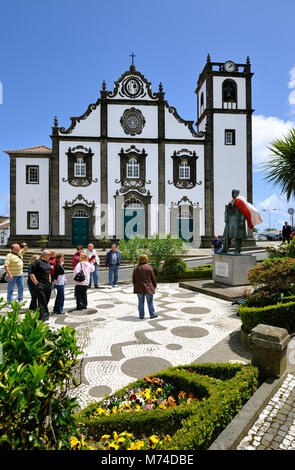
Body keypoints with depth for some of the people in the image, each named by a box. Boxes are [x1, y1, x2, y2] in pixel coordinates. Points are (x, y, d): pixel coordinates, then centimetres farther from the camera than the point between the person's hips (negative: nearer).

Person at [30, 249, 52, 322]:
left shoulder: (48, 262, 16)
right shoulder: (37, 262, -9)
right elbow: (31, 274, -11)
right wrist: (36, 283, -13)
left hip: (48, 285, 8)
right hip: (41, 285, -8)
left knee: (46, 301, 12)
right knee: (42, 301, -8)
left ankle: (40, 316, 27)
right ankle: (44, 318, -8)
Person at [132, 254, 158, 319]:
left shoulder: (136, 268, 0)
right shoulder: (149, 267, -10)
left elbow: (133, 279, 6)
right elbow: (153, 278, -4)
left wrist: (135, 286, 18)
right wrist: (154, 285, 10)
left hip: (139, 288, 3)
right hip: (148, 287, -3)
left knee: (141, 302, 11)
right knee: (150, 302, 9)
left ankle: (141, 315, 16)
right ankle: (152, 314, 18)